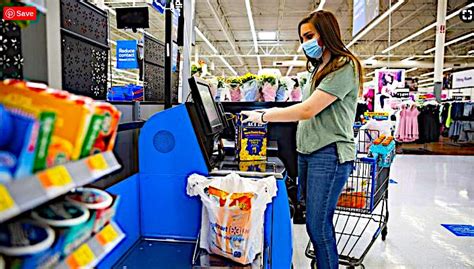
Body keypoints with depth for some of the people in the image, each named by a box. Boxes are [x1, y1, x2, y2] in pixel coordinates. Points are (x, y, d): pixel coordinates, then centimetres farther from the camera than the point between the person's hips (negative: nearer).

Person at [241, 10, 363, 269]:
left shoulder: (344, 66, -9)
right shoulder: (320, 69, 21)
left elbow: (308, 110, -17)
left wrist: (264, 117, -11)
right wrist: (274, 111, 9)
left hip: (329, 154, -9)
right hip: (306, 151, 9)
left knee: (318, 226, -4)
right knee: (313, 222, 12)